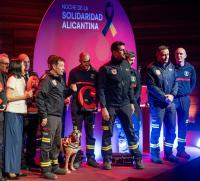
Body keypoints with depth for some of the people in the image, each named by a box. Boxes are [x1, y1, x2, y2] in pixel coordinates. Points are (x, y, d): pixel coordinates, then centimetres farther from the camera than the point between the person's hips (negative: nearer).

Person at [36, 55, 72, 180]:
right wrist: (44, 116, -18)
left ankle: (54, 166, 27)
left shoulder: (60, 80, 16)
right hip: (50, 116, -9)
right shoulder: (47, 79, -10)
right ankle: (45, 170, -1)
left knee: (56, 143, 16)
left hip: (59, 116, 9)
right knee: (47, 144, -5)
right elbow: (39, 97, -16)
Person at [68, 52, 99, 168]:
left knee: (90, 133, 6)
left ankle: (91, 157, 13)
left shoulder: (95, 73, 7)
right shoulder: (74, 72, 3)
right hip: (77, 107, -2)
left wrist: (96, 103, -1)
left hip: (91, 107, 2)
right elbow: (71, 88, 9)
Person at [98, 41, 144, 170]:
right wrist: (103, 107, -14)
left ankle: (138, 158, 14)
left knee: (131, 132, 7)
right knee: (107, 133, 3)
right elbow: (101, 89, -9)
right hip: (110, 106, -4)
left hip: (125, 105, 4)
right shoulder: (106, 68, -8)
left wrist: (132, 102, 10)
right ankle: (107, 160, 15)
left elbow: (130, 86, 13)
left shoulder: (126, 65, 7)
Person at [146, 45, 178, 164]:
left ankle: (168, 153, 23)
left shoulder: (171, 66, 9)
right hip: (157, 103, -5)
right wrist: (164, 97, -16)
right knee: (156, 130, 1)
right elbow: (151, 86, -13)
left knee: (171, 130, 10)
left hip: (171, 103, 6)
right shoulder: (152, 68, -8)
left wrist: (172, 95, -8)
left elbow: (175, 82, 9)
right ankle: (155, 155, 13)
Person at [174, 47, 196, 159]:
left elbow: (193, 82, 16)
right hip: (172, 99, -4)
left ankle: (181, 150, 18)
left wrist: (189, 92, 9)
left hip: (185, 99, 4)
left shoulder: (190, 68, 5)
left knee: (183, 125, 9)